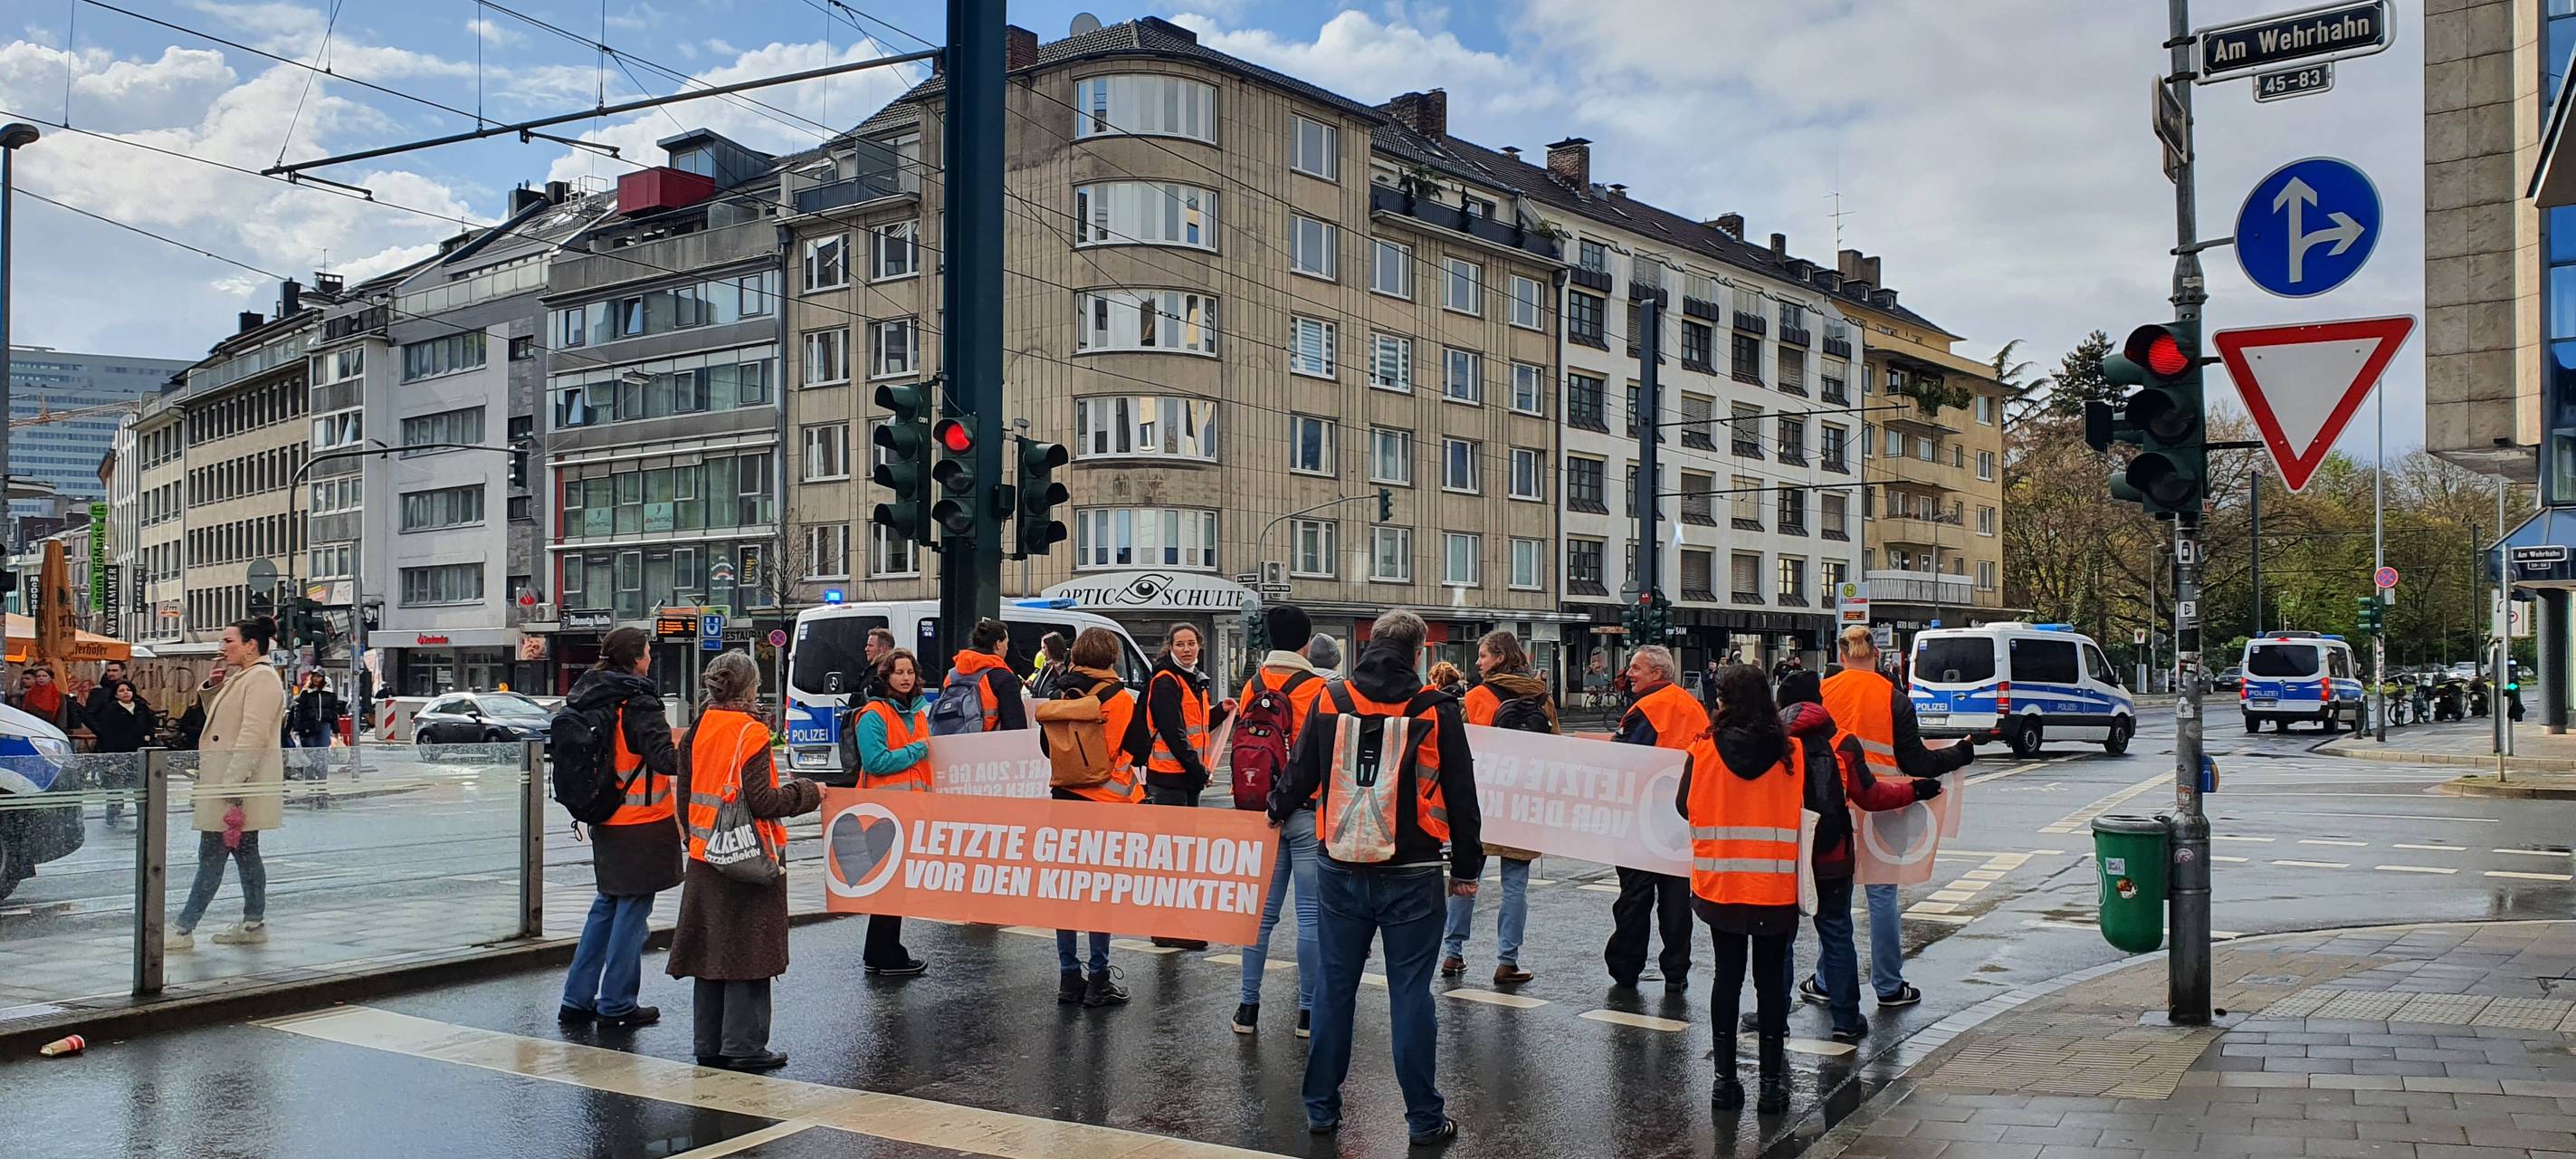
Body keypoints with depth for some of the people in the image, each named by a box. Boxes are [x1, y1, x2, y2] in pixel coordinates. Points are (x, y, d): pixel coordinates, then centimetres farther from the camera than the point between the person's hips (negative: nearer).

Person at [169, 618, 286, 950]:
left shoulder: (262, 678, -16)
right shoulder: (244, 678, 18)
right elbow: (225, 724, 26)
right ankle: (253, 924, 16)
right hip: (231, 782, 11)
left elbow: (253, 736, -23)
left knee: (211, 856, -5)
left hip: (239, 781, -11)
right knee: (245, 852, 12)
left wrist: (231, 785, -26)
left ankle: (184, 929, -1)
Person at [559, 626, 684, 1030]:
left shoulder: (587, 698, 7)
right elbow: (664, 758, -23)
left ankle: (577, 999, 19)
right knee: (633, 909, 2)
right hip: (641, 821, -8)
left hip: (604, 819, 8)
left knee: (608, 904, 18)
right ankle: (616, 1006, 7)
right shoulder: (638, 702, -17)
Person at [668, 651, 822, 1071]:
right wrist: (807, 792, -4)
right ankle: (743, 1047, 2)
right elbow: (762, 802, -18)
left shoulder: (699, 729, 6)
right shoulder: (751, 732, -14)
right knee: (747, 954, 0)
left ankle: (709, 1045, 19)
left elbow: (688, 792, 13)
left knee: (711, 950, 13)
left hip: (704, 855, 7)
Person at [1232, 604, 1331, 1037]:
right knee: (1311, 913, 2)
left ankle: (1248, 1006, 13)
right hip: (1308, 812, -5)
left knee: (1261, 910, 11)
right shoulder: (1318, 690, -11)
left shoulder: (1252, 688, 4)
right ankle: (1309, 1010, 6)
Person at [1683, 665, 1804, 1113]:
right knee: (1771, 978, 8)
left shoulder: (1703, 752, -9)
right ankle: (1772, 1081, 11)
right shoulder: (1791, 754, -7)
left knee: (1728, 976, 11)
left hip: (1719, 886, 0)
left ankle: (1725, 1078, 14)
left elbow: (1684, 807, 2)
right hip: (1776, 888, 0)